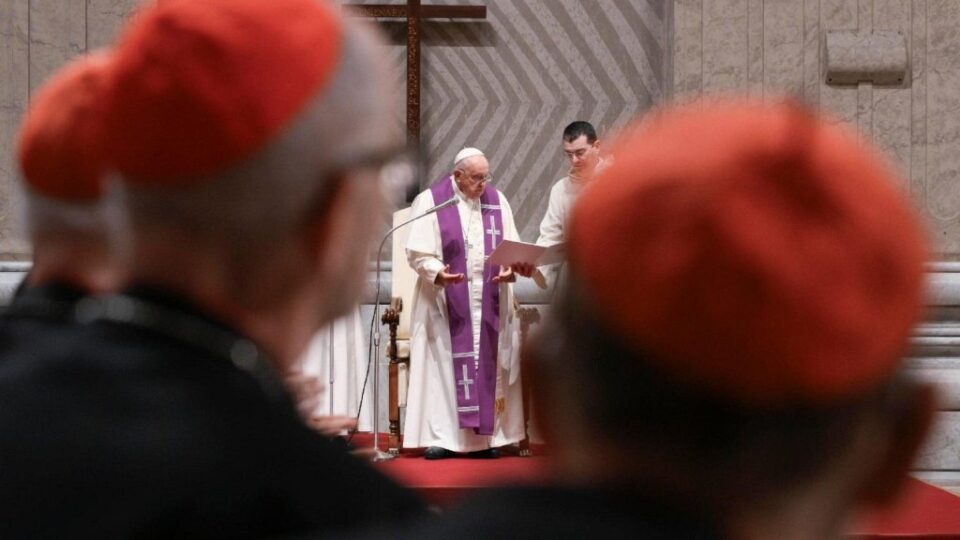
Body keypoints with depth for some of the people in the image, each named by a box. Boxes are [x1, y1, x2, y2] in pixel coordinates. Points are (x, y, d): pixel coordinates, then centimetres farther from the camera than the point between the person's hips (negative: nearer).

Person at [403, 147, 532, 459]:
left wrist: (510, 269, -11)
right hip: (446, 303, -3)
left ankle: (485, 436, 10)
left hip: (490, 303, 4)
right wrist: (438, 273, -26)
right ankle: (442, 437, 2)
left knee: (488, 367, 3)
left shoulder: (497, 201, 10)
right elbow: (418, 252, -8)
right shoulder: (430, 202, -3)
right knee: (444, 365, -3)